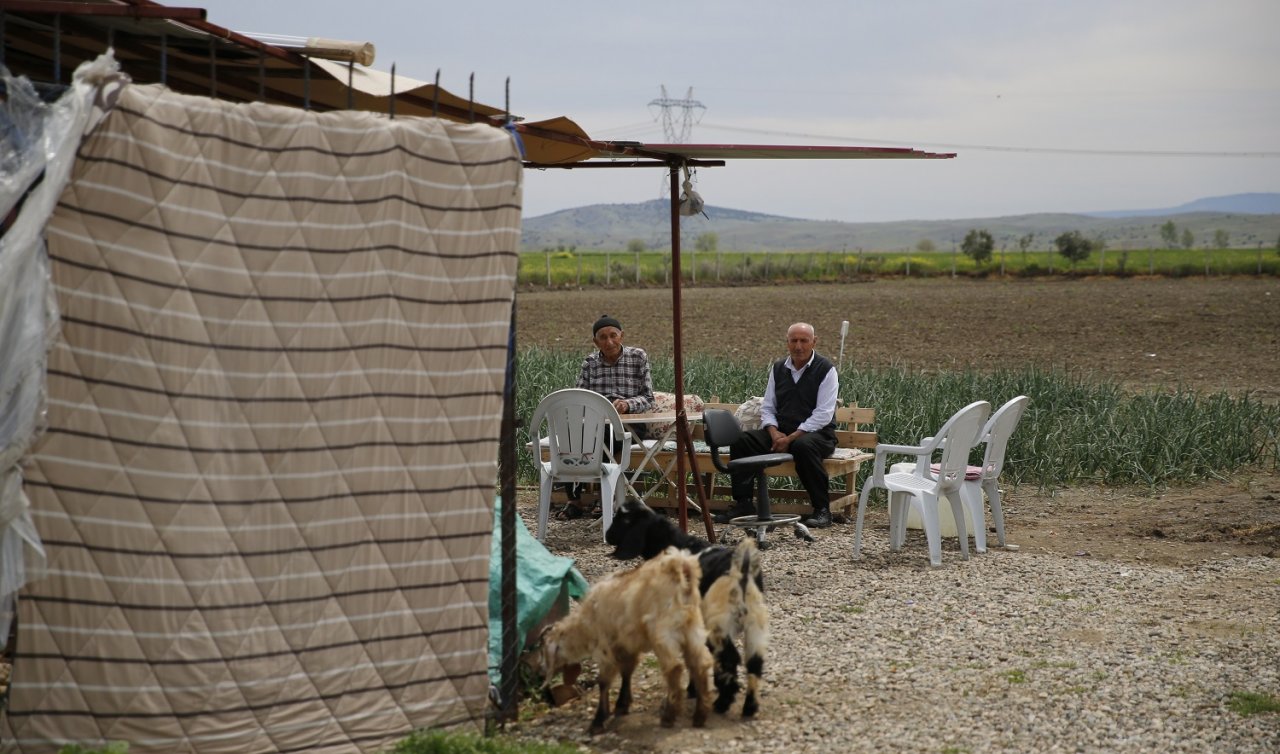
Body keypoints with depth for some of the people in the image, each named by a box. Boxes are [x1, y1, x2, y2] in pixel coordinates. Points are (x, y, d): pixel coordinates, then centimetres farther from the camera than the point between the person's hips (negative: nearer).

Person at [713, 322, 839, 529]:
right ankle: (743, 503, -14)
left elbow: (823, 415, -13)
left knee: (803, 446, -40)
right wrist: (774, 433, -10)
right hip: (781, 433, 5)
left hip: (817, 433, -5)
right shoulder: (778, 369, 12)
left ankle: (822, 509, -28)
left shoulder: (825, 370, -5)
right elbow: (767, 408, 12)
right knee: (741, 440, -17)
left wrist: (791, 438, -20)